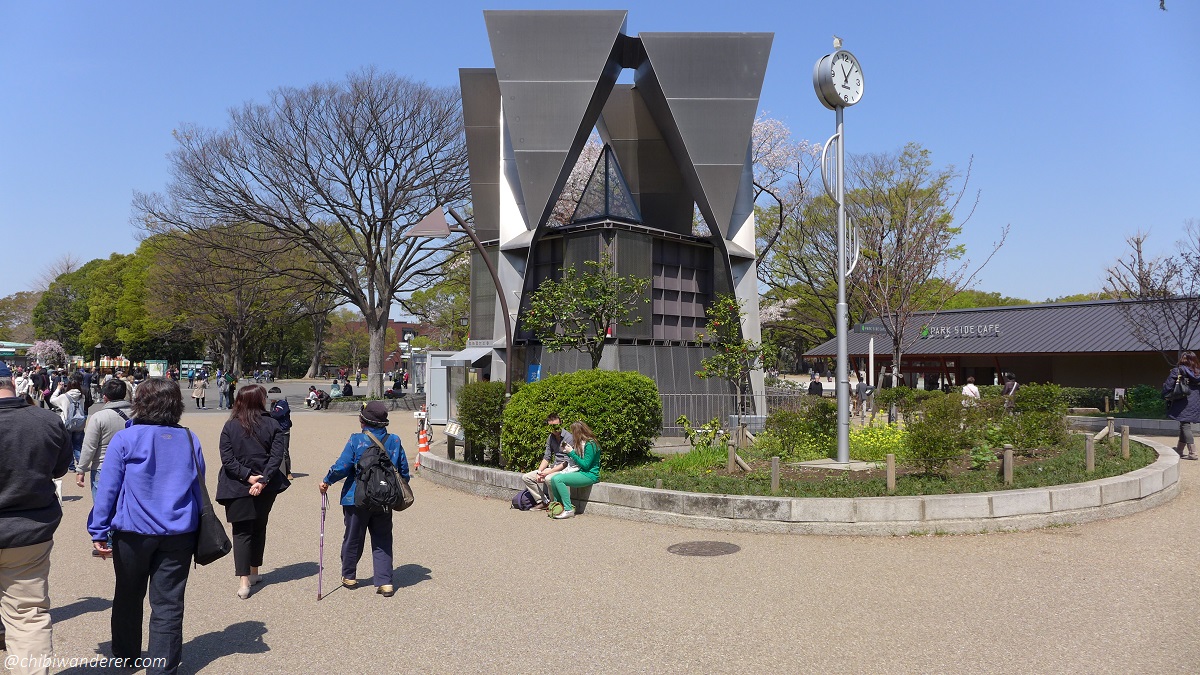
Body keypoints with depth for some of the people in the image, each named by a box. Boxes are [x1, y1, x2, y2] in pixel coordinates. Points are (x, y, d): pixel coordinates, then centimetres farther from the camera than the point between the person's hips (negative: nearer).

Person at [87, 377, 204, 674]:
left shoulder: (124, 439, -8)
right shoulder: (190, 440, 2)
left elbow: (107, 488, -6)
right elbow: (198, 488, 9)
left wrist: (99, 532, 1)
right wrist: (198, 528, 20)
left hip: (133, 533, -1)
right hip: (179, 534, 1)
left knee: (128, 597, 20)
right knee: (168, 603, 6)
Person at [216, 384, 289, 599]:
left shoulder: (230, 426, -3)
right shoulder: (272, 424, -4)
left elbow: (227, 459, -11)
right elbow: (277, 456, -13)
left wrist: (248, 476, -12)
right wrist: (262, 480, -15)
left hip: (237, 488, -1)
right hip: (266, 488, 1)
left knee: (241, 532, 4)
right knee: (259, 528, 19)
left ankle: (244, 581, -5)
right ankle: (254, 572, 31)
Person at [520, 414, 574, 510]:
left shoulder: (568, 438, -15)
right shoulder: (550, 438, 9)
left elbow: (567, 463, -19)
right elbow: (546, 458, 12)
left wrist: (548, 472, -22)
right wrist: (539, 472, -5)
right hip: (553, 467, 8)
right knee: (526, 477, 1)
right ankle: (544, 502, -1)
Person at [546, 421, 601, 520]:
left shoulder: (590, 444, -14)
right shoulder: (581, 443, 15)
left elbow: (585, 465, -19)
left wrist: (571, 453, -14)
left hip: (589, 475, -10)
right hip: (580, 472, 10)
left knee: (558, 479, -23)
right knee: (553, 478, -4)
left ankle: (569, 510, -19)